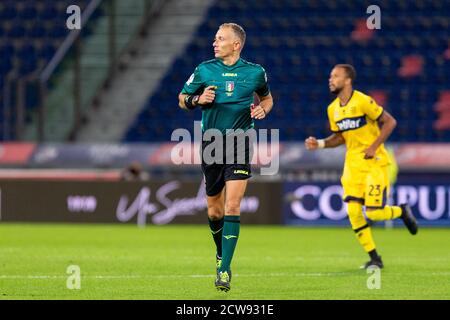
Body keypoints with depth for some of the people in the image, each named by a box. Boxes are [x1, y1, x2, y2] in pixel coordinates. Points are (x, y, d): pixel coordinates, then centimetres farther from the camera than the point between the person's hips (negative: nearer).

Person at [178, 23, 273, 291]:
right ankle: (221, 252, 37)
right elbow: (182, 99, 12)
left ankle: (224, 270, -14)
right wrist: (197, 100, -10)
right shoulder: (204, 70, 1)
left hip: (239, 145, -2)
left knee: (232, 206, -14)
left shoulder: (255, 72, 1)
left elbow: (267, 98, 19)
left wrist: (263, 110, -3)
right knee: (214, 210, 9)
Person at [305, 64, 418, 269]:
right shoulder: (333, 109, 6)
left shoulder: (363, 101, -14)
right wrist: (319, 144, 1)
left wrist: (374, 147, -16)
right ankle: (374, 258, 5)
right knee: (353, 212, -7)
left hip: (374, 162, -6)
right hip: (353, 164, 6)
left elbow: (390, 122, -10)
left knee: (373, 212, -14)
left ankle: (402, 211, 20)